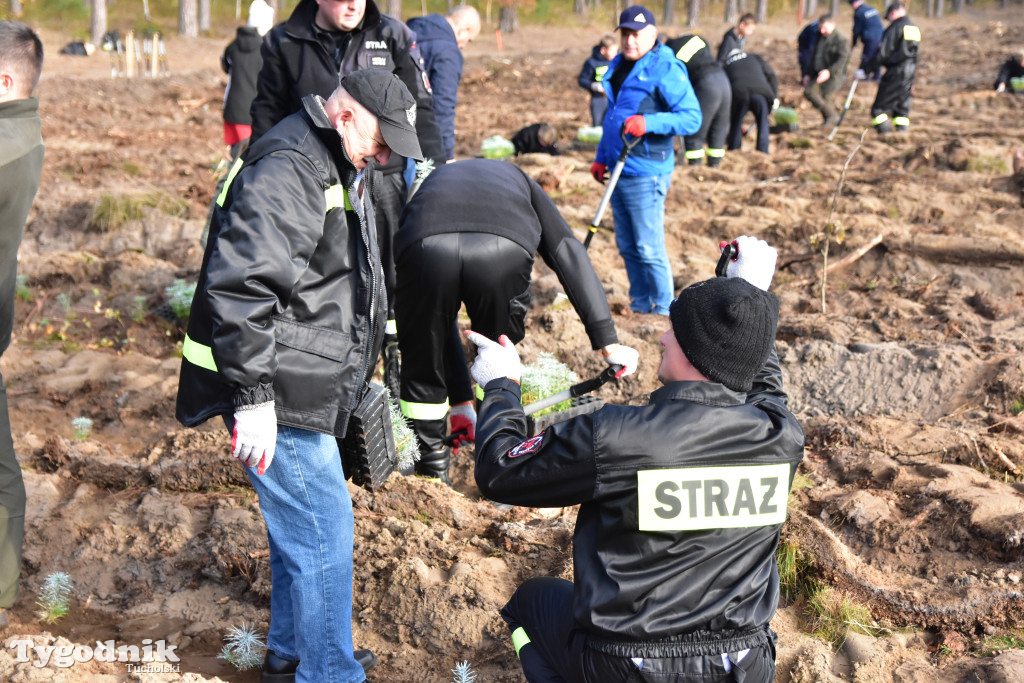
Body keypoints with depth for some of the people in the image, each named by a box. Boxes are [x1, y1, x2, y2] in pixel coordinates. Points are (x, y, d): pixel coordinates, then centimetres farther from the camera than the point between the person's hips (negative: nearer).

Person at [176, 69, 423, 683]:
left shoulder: (338, 168, 16)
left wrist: (353, 370, 31)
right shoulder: (287, 171, -20)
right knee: (323, 532, -4)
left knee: (303, 527, 20)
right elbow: (240, 285, -29)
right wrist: (253, 396, -29)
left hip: (305, 385, 11)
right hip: (275, 394, -11)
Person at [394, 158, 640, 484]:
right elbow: (568, 254, 21)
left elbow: (438, 319, 42)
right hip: (505, 249, 0)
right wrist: (608, 340, 14)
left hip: (425, 246, 0)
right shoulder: (520, 180, 42)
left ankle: (431, 474, 32)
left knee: (421, 364, 23)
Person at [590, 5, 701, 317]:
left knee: (649, 249, -5)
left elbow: (692, 118, -16)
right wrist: (601, 158, 22)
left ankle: (663, 312, 8)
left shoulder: (666, 69, -11)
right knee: (627, 245, 14)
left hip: (646, 174, -8)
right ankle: (640, 307, 26)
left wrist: (648, 123, -27)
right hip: (619, 171, 8)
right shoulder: (618, 65, 15)